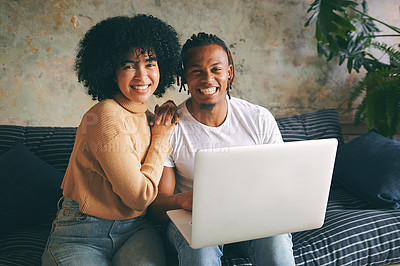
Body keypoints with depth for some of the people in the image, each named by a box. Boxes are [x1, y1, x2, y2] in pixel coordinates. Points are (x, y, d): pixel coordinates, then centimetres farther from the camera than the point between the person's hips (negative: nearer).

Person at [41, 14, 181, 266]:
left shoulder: (148, 118, 6)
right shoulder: (108, 117, -19)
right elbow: (139, 197, -18)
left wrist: (162, 127, 0)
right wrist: (161, 139, -7)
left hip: (136, 229, 4)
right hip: (80, 236, -4)